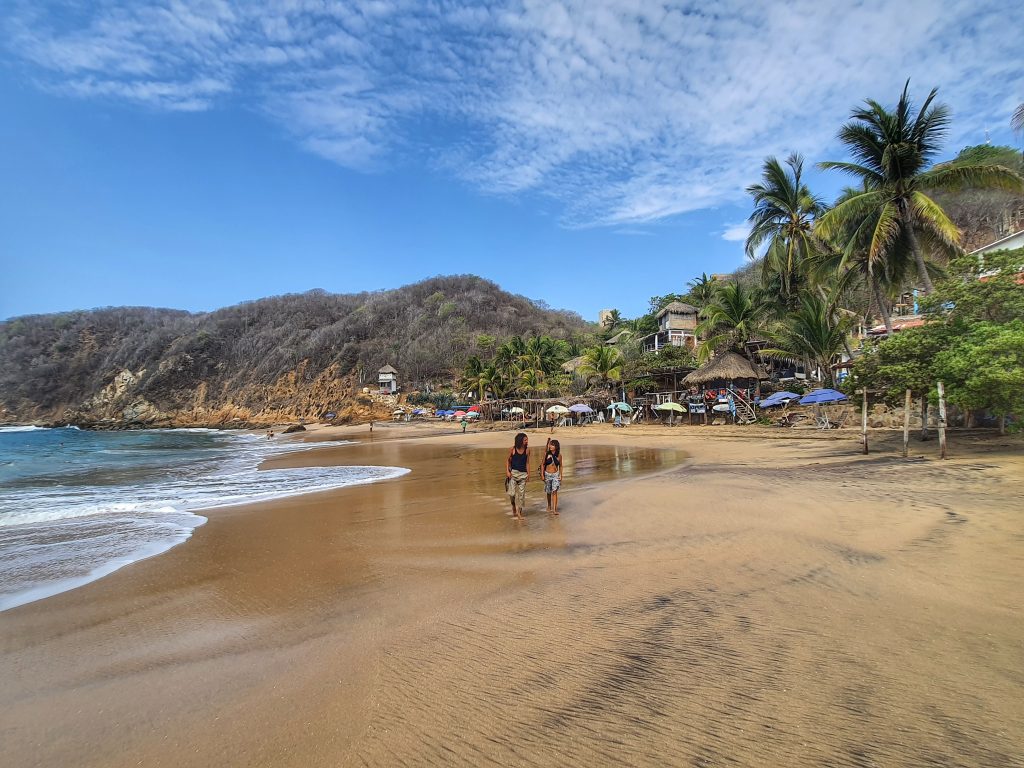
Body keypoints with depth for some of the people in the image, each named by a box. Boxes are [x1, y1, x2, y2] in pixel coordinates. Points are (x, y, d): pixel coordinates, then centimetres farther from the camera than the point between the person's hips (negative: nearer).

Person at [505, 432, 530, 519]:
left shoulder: (527, 450, 0)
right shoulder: (513, 449, -5)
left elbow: (527, 462, 6)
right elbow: (508, 460, 3)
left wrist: (528, 473, 0)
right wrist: (507, 471, -6)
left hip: (523, 474, 2)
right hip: (513, 473, -2)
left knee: (521, 493, 3)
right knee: (512, 493, -8)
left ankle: (519, 512, 14)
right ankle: (514, 506, 22)